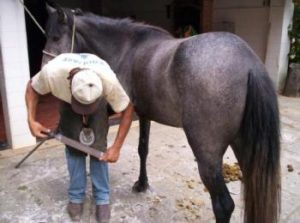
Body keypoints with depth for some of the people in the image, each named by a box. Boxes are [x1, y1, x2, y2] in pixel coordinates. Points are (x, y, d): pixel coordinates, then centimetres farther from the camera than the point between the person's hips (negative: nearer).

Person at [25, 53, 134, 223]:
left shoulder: (109, 80, -43)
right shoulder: (51, 72, -41)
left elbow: (128, 110, -27)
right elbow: (32, 88, -16)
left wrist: (116, 147, -27)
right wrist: (31, 120, -26)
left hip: (98, 101, -1)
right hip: (68, 101, 1)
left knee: (97, 146, -9)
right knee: (73, 146, -5)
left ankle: (102, 198, 7)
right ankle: (76, 197, 13)